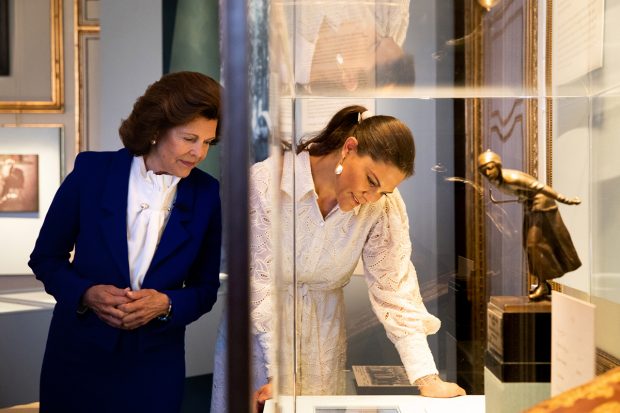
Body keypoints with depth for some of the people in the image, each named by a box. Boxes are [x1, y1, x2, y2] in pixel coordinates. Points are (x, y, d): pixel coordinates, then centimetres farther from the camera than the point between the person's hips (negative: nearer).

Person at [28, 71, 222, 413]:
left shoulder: (207, 194, -6)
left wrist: (166, 304, -17)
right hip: (80, 355, 0)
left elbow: (206, 287, 2)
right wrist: (86, 293, -16)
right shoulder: (92, 171, -8)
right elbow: (45, 257, 0)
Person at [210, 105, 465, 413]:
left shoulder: (384, 205, -13)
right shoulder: (267, 182, -22)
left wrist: (428, 379, -20)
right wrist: (280, 374, -24)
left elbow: (394, 287, -13)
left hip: (324, 333, 2)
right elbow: (260, 282, -21)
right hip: (259, 330, -2)